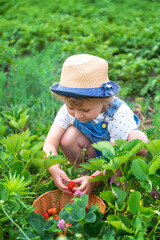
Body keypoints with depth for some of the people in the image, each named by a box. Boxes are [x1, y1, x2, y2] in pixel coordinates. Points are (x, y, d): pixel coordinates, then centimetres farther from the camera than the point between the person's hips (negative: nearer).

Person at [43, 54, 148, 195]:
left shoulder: (118, 114, -33)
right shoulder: (68, 110, -22)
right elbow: (50, 144, -23)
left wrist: (94, 179, -46)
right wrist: (54, 169, -42)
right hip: (93, 154, 2)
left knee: (138, 139, -33)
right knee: (68, 137, -26)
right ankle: (85, 173, -5)